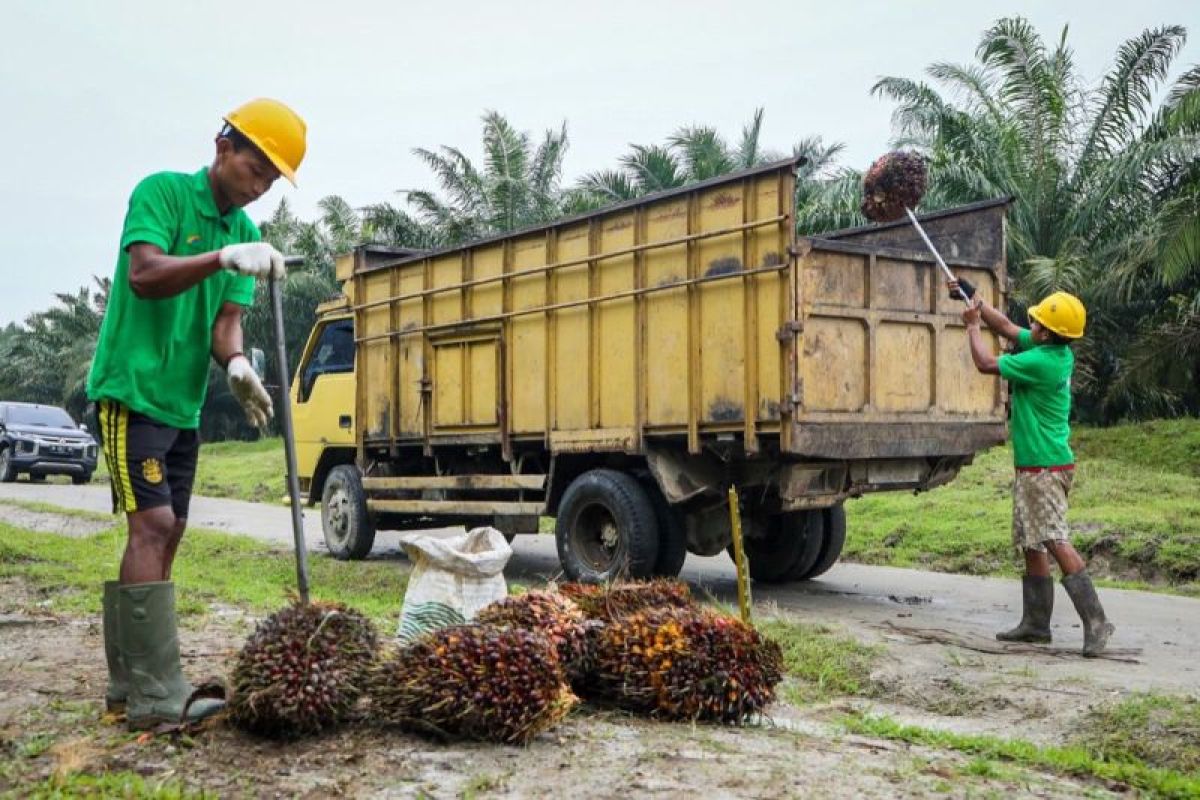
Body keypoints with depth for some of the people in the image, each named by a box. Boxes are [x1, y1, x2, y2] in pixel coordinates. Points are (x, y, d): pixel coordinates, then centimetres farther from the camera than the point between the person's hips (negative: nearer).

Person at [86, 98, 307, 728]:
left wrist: (235, 363, -18)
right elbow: (144, 275, -24)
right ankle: (156, 695, -16)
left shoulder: (246, 232, 11)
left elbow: (226, 318, 3)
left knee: (163, 534, 8)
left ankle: (128, 681, 16)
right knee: (152, 526, -16)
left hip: (183, 403, 8)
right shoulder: (162, 192, -9)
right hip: (132, 389, -8)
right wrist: (225, 257, -37)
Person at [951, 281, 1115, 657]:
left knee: (1056, 542, -13)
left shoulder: (1042, 362, -22)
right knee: (1031, 544, 14)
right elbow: (1006, 327, 18)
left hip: (1045, 468, -10)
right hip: (1031, 467, 10)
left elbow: (986, 364, -11)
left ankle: (1095, 621, -12)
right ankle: (1036, 623, 21)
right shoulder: (1056, 351, 6)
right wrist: (974, 298, 14)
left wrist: (973, 325, 3)